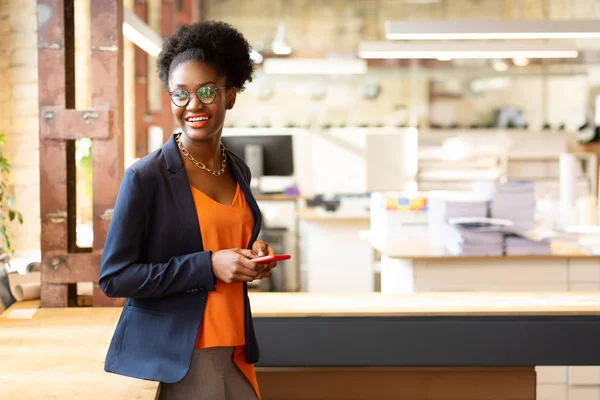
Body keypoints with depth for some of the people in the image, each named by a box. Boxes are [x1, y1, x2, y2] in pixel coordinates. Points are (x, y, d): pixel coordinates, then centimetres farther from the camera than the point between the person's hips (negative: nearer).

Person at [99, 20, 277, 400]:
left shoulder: (238, 171, 8)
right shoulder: (147, 176, -11)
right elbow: (114, 277, -14)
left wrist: (253, 254, 1)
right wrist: (208, 266, -19)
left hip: (234, 354, 6)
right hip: (170, 360, -6)